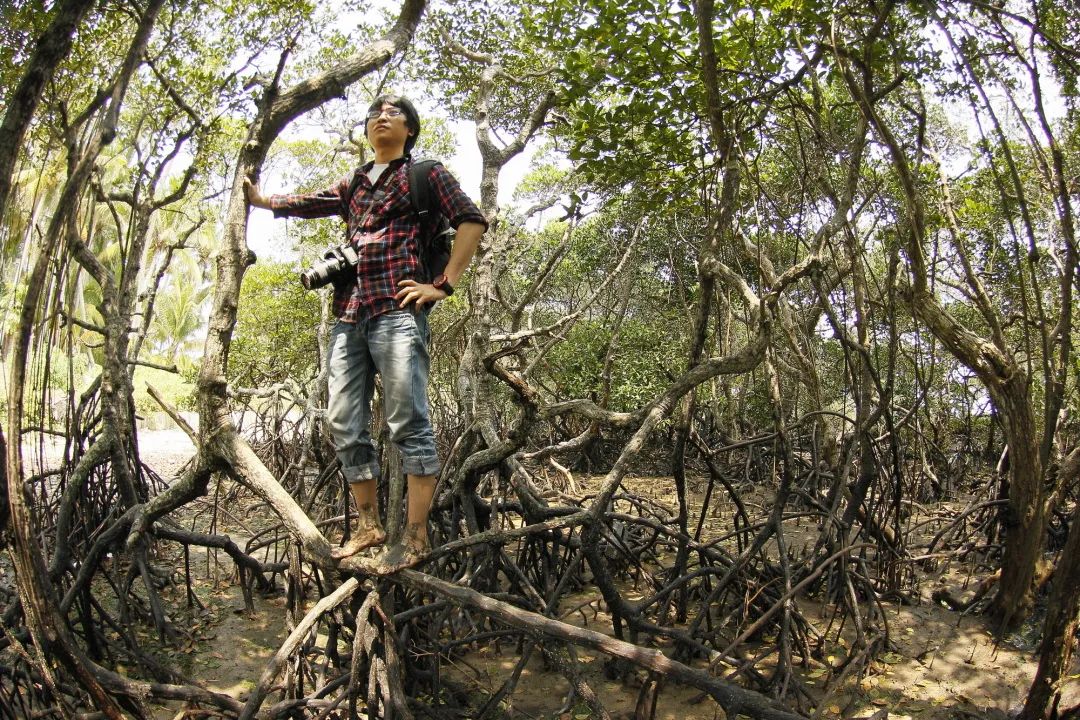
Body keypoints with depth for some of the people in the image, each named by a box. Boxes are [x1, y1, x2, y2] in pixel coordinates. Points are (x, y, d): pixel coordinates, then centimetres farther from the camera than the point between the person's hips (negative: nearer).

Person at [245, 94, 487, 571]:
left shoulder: (424, 173, 9)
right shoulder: (354, 184, 25)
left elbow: (471, 220, 0)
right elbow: (306, 205, 35)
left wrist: (444, 285, -7)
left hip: (396, 312, -6)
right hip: (349, 315, 7)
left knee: (408, 423, -9)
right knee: (345, 425, 6)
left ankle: (416, 535, -5)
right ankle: (368, 527, 17)